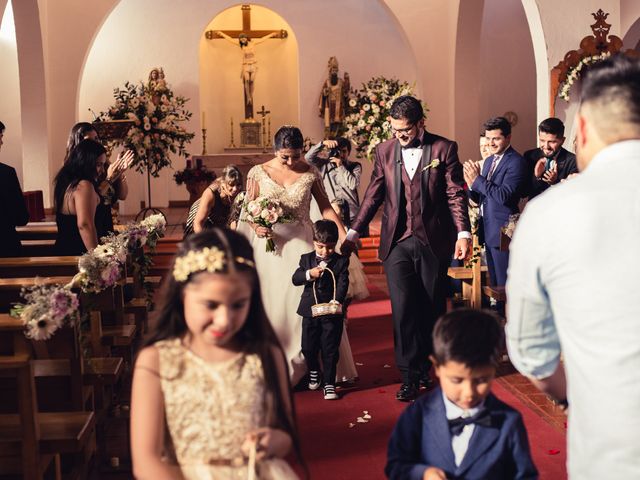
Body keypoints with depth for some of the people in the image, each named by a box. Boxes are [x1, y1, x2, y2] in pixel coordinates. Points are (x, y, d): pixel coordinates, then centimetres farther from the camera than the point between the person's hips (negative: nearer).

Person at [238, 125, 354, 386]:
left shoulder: (310, 173, 2)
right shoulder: (258, 173, 1)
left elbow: (325, 207, 5)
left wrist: (344, 236, -5)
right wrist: (256, 227, -14)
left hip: (301, 242, 0)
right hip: (268, 243, 0)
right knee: (270, 303, 1)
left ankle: (301, 364, 3)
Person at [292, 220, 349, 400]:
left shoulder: (341, 261, -4)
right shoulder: (306, 259, 5)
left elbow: (343, 284, -13)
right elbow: (295, 278, -1)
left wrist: (337, 301, -29)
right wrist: (309, 274, -20)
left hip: (332, 312, -3)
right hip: (310, 311, 3)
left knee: (330, 350, 1)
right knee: (308, 347, 13)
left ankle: (329, 384, 10)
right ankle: (313, 373, 40)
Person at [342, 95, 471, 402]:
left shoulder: (444, 149, -1)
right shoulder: (384, 151, 7)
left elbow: (455, 194, -3)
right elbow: (373, 195, 10)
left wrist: (463, 232, -14)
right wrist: (353, 233, 5)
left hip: (433, 242, -1)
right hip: (397, 243, 1)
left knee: (432, 309, 8)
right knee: (403, 309, -4)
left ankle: (426, 366, 26)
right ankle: (409, 376, 4)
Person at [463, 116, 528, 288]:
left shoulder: (516, 162, -11)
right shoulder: (489, 161, 15)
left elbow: (504, 195, -22)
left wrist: (477, 179, -18)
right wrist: (471, 183, -4)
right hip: (487, 230, 8)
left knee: (505, 285, -5)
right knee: (494, 283, 14)